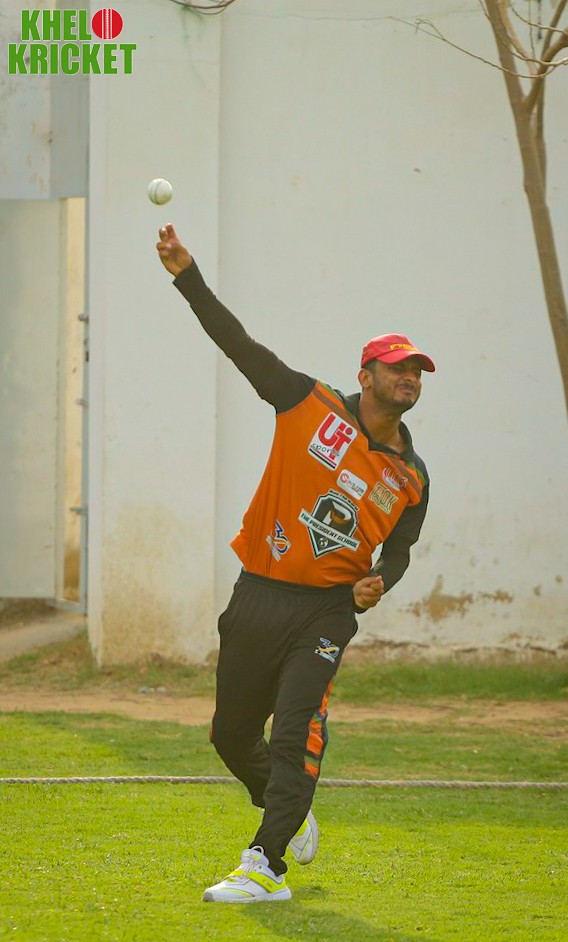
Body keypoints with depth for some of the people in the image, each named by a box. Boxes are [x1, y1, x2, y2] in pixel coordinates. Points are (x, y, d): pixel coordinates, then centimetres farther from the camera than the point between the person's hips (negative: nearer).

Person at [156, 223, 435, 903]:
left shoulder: (411, 477, 6)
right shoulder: (312, 405, 0)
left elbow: (398, 551, 16)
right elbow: (239, 344, -4)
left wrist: (377, 586, -8)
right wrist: (188, 277, -13)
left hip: (327, 611, -1)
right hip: (257, 601, 1)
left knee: (295, 736, -18)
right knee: (232, 737, 10)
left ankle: (265, 866, -20)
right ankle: (291, 814, 38)